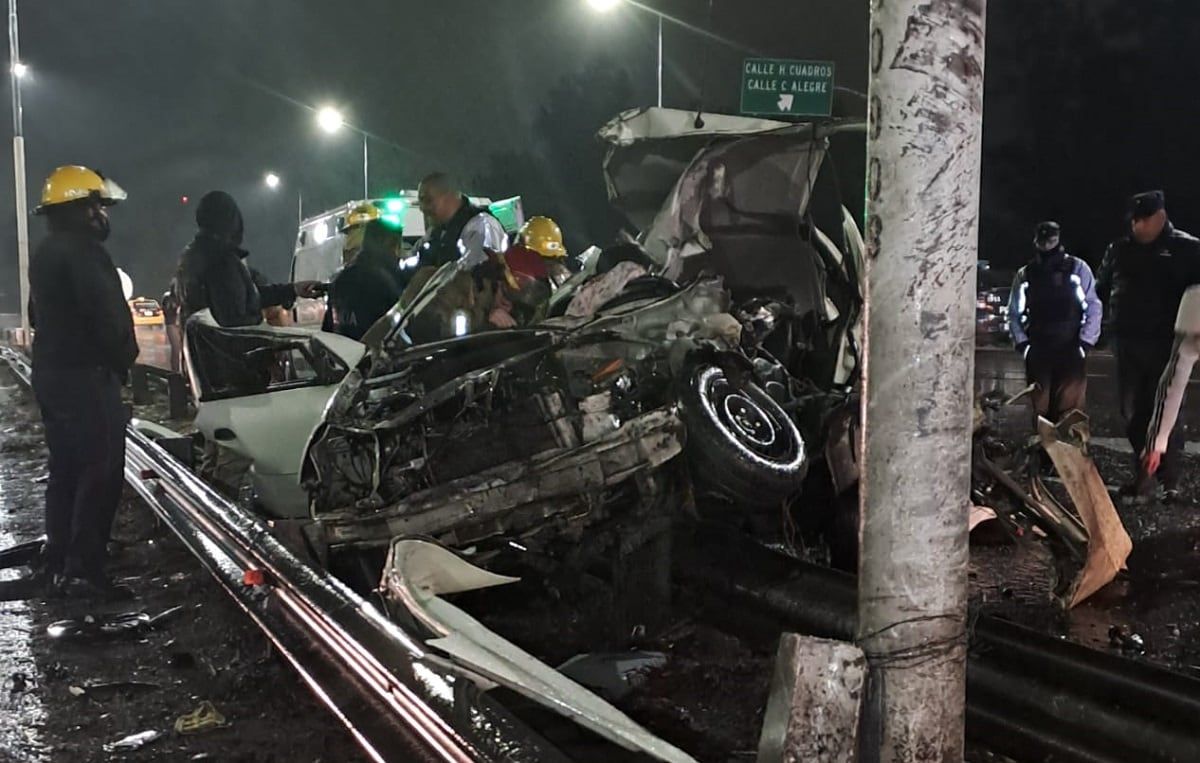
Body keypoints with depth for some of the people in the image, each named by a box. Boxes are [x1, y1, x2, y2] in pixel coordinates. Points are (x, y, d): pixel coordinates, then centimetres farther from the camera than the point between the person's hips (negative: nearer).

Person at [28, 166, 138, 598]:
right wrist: (124, 360, -6)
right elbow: (108, 317, -21)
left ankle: (58, 563, 19)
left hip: (50, 372, 10)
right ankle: (83, 569, -10)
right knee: (101, 473, -9)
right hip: (86, 375, -10)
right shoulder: (83, 252, -15)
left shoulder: (45, 254, 18)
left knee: (65, 470, 15)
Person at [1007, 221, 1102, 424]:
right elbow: (1014, 313, 15)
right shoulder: (1024, 275, 11)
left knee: (1069, 409, -9)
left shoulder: (1077, 268, 3)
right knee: (1040, 410, 3)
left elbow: (1094, 308, 2)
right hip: (1038, 352, 3)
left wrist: (1085, 343, -5)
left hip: (1071, 352, -3)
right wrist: (1022, 344, 3)